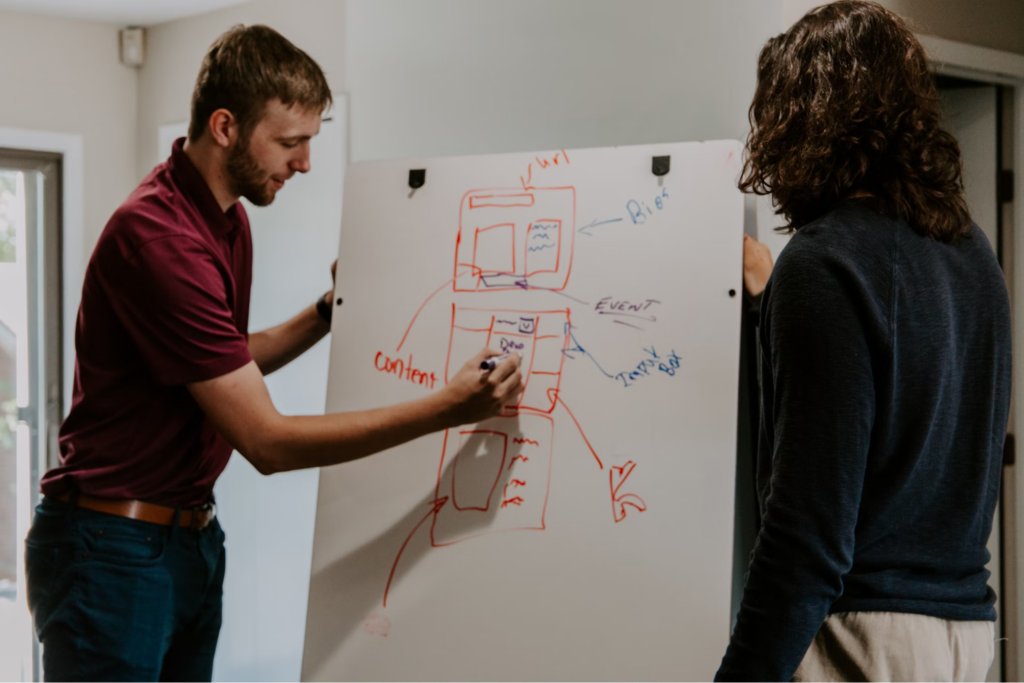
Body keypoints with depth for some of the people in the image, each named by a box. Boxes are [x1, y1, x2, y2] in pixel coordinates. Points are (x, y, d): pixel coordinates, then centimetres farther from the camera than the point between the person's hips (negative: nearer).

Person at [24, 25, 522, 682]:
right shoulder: (158, 237, -23)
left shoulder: (231, 221, 8)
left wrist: (326, 314, 10)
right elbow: (267, 441, -24)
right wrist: (444, 408, -25)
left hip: (194, 538, 9)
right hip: (115, 548, -9)